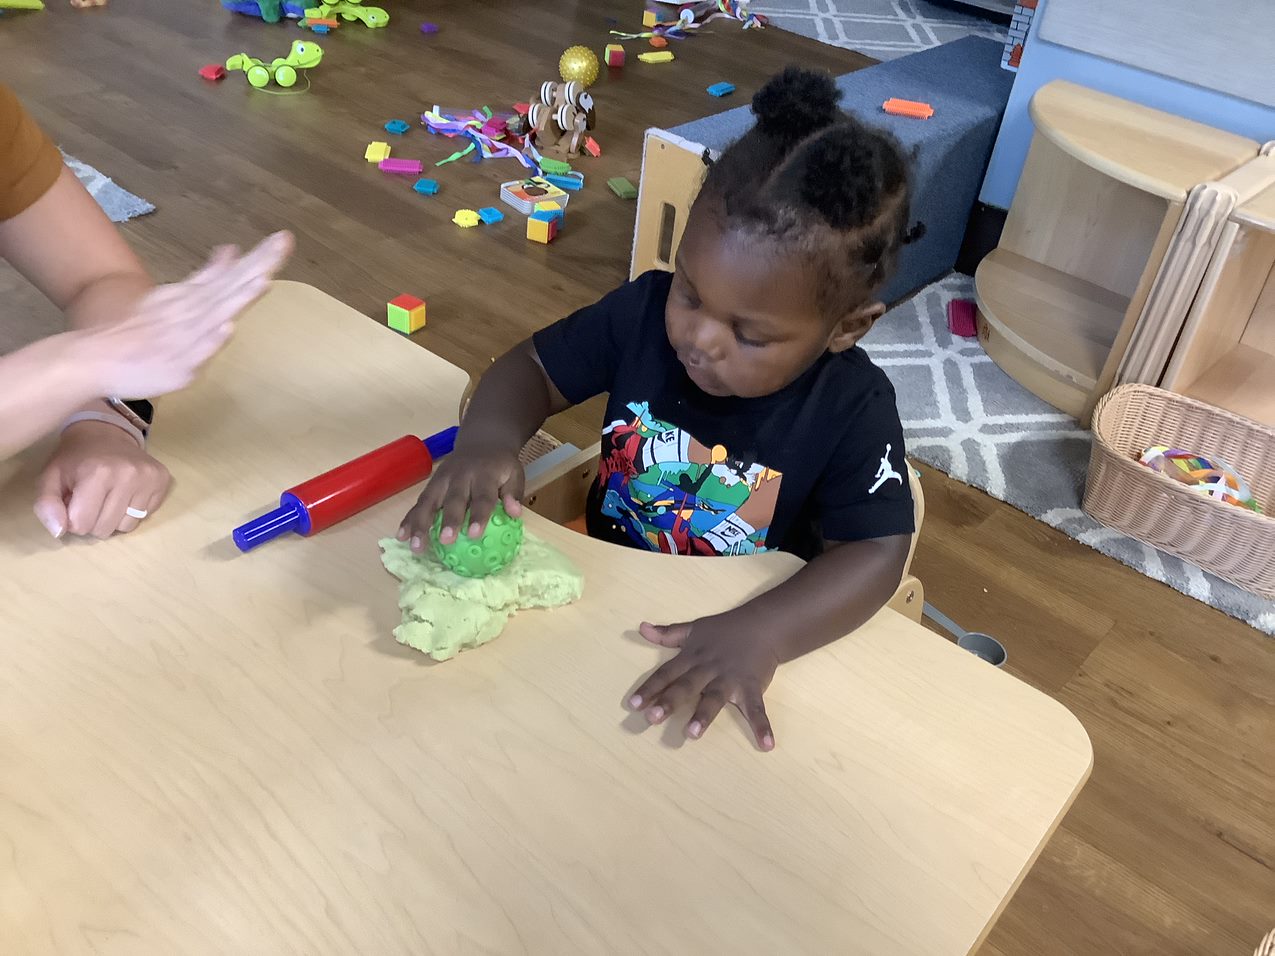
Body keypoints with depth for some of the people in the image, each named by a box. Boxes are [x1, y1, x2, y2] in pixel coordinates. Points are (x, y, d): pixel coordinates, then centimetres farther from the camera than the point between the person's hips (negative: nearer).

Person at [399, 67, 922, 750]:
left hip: (736, 628, -1)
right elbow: (533, 369, -5)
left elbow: (875, 553, -24)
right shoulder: (646, 310, -13)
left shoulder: (854, 411, -21)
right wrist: (490, 434, -29)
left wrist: (758, 636, -42)